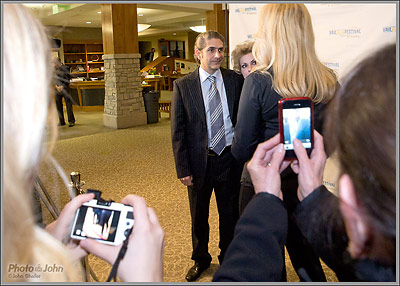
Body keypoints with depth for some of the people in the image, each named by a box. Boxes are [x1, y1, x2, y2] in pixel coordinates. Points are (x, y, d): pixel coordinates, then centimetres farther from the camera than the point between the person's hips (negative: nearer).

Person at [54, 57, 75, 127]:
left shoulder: (66, 68, -3)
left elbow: (67, 79, -7)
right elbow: (52, 79, 4)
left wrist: (62, 87, -18)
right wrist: (56, 87, -12)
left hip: (65, 89, -3)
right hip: (57, 90, 3)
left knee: (68, 105, -4)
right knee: (58, 106, 5)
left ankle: (71, 121, 2)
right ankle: (61, 122, 14)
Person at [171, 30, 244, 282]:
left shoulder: (236, 80, -2)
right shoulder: (183, 86, -5)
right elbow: (177, 131, -4)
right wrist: (183, 169, -8)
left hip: (230, 158, 1)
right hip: (199, 160, 0)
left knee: (230, 214, 15)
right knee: (199, 216, 17)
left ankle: (229, 259, 40)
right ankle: (201, 259, 42)